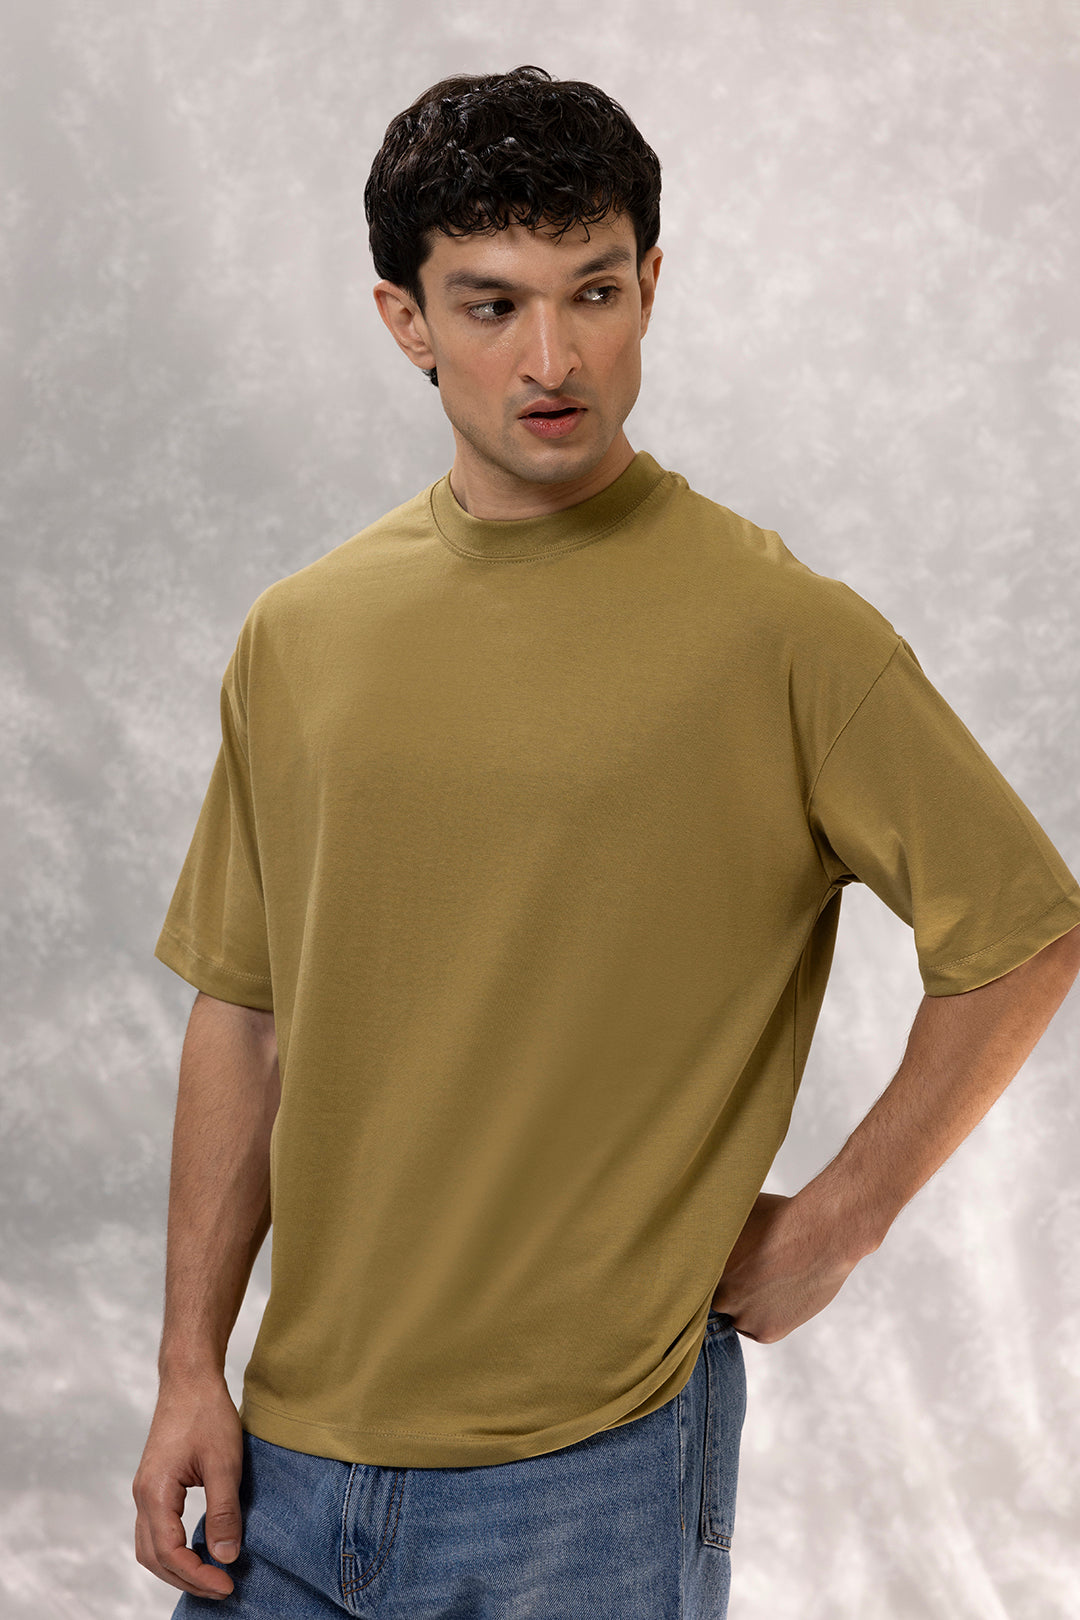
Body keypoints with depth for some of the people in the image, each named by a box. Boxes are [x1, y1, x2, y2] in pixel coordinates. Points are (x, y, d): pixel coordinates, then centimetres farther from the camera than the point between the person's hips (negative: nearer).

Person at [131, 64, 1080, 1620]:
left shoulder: (784, 632, -11)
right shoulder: (297, 633, 2)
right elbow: (244, 1015, 7)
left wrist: (832, 1225, -4)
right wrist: (193, 1369, 4)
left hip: (594, 1467, -3)